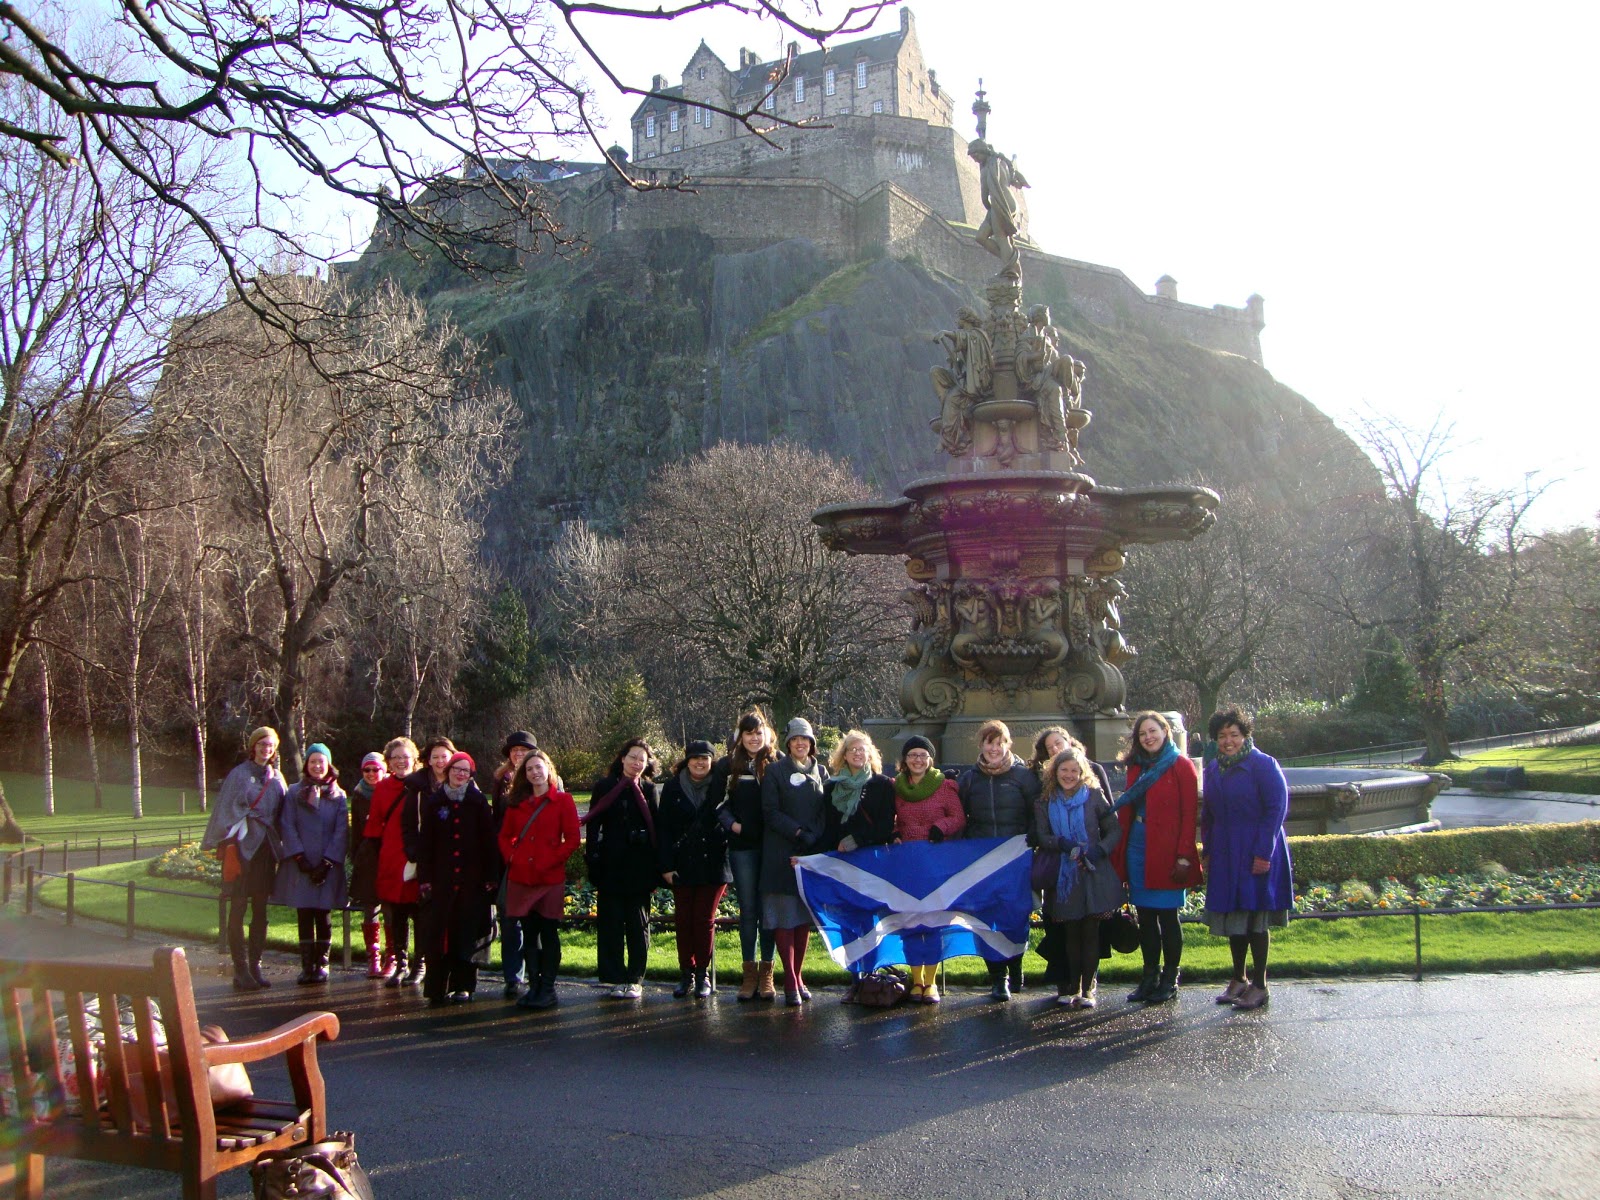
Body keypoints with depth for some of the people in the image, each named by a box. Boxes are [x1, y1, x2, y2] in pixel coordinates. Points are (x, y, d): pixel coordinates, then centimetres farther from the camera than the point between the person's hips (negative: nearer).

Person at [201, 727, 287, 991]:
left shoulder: (277, 778, 12)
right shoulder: (239, 774, -2)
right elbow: (226, 810, -6)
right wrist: (226, 843, -13)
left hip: (266, 848, 5)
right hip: (242, 846, -5)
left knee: (260, 910, 7)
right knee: (238, 909, -4)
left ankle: (255, 965, 13)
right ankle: (241, 969, -3)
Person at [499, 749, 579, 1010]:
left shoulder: (562, 801, 0)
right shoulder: (517, 803, 13)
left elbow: (572, 839, -4)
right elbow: (505, 836, 17)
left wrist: (550, 861, -11)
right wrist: (511, 858, 1)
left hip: (550, 878, -4)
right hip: (521, 878, 4)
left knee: (549, 934, 0)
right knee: (528, 935, 7)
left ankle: (548, 989, 5)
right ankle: (534, 986, 16)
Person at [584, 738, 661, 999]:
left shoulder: (649, 790, 7)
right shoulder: (604, 787, 4)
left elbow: (657, 830, 6)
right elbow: (593, 826, 1)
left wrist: (656, 868, -2)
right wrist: (593, 862, -8)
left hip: (639, 869, 1)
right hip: (611, 867, 0)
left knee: (638, 924, 4)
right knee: (610, 924, 1)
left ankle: (635, 980, 12)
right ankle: (616, 979, 8)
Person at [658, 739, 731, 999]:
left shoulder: (719, 787, 2)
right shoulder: (673, 787, 4)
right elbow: (664, 828, 2)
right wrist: (666, 865, -5)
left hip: (712, 864, -1)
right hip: (682, 865, 1)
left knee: (705, 919, -1)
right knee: (683, 919, 2)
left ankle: (703, 974, 9)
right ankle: (686, 974, 11)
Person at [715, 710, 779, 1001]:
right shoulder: (727, 767, 9)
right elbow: (720, 804, 7)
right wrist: (732, 824, -10)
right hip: (742, 846, 1)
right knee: (747, 910, 4)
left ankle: (766, 973, 9)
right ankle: (750, 973, 9)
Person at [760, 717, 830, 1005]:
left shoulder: (821, 773, 13)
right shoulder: (775, 771, 3)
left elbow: (826, 813, 9)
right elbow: (770, 812, -5)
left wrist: (815, 840, -8)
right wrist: (799, 832, -15)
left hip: (813, 852, 4)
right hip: (781, 852, -3)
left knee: (805, 916, 6)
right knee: (784, 916, -7)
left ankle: (798, 977, 14)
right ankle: (790, 981, -6)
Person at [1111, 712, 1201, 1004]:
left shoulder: (1181, 766, -4)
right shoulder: (1137, 767, 14)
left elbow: (1189, 814, -9)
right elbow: (1126, 810, 12)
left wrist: (1184, 857, -15)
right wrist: (1120, 853, 4)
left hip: (1166, 849, -6)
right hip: (1138, 846, 6)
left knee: (1167, 915, 0)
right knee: (1145, 914, 8)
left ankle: (1169, 981, 9)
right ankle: (1150, 977, 16)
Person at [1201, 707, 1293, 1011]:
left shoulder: (1263, 765, -10)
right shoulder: (1213, 769, 10)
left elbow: (1277, 808, -13)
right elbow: (1208, 814, 18)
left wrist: (1263, 852, -18)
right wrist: (1207, 850, 11)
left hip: (1256, 853, -6)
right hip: (1224, 854, 6)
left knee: (1255, 919, -2)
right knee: (1232, 918, 11)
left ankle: (1259, 984, 8)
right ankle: (1239, 978, 22)